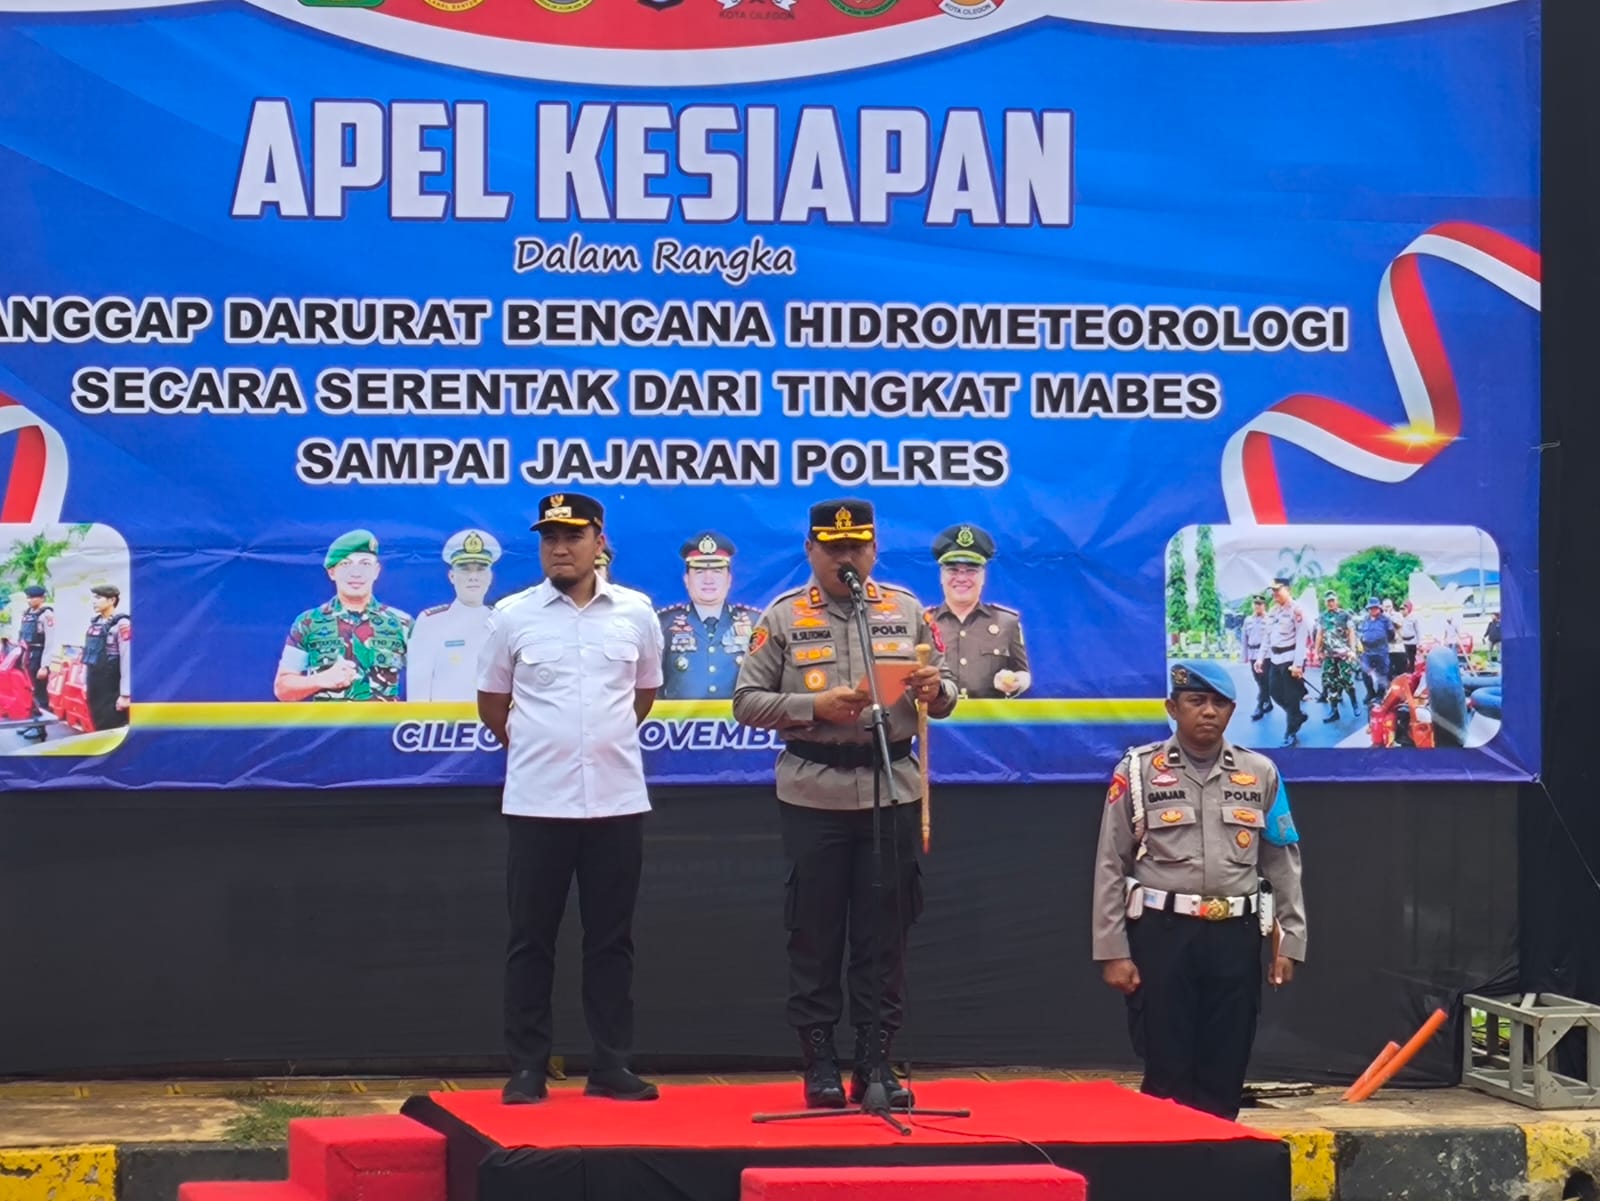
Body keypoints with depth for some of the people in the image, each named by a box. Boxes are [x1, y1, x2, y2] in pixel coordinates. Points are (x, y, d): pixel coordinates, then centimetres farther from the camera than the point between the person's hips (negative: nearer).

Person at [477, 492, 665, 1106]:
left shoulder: (636, 612, 3)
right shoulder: (513, 615, -1)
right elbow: (492, 703, 10)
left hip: (617, 800, 1)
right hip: (536, 802, -1)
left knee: (611, 939, 6)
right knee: (530, 939, 2)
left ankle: (612, 1066, 12)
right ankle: (527, 1069, 7)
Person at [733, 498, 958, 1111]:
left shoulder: (907, 611, 9)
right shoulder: (784, 617, 2)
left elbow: (944, 697, 11)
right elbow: (747, 701, -2)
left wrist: (936, 689, -13)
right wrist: (815, 706, -15)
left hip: (891, 790, 2)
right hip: (813, 795, -2)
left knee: (884, 934, 4)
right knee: (816, 934, 3)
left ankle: (875, 1062, 11)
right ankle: (819, 1065, 10)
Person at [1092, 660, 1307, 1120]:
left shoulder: (1260, 774, 8)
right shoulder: (1137, 771, 0)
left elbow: (1283, 863, 11)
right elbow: (1110, 866, 0)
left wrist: (1289, 942, 5)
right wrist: (1112, 952, -5)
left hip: (1235, 936, 3)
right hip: (1162, 934, -3)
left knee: (1225, 1074, 7)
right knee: (1167, 1071, 0)